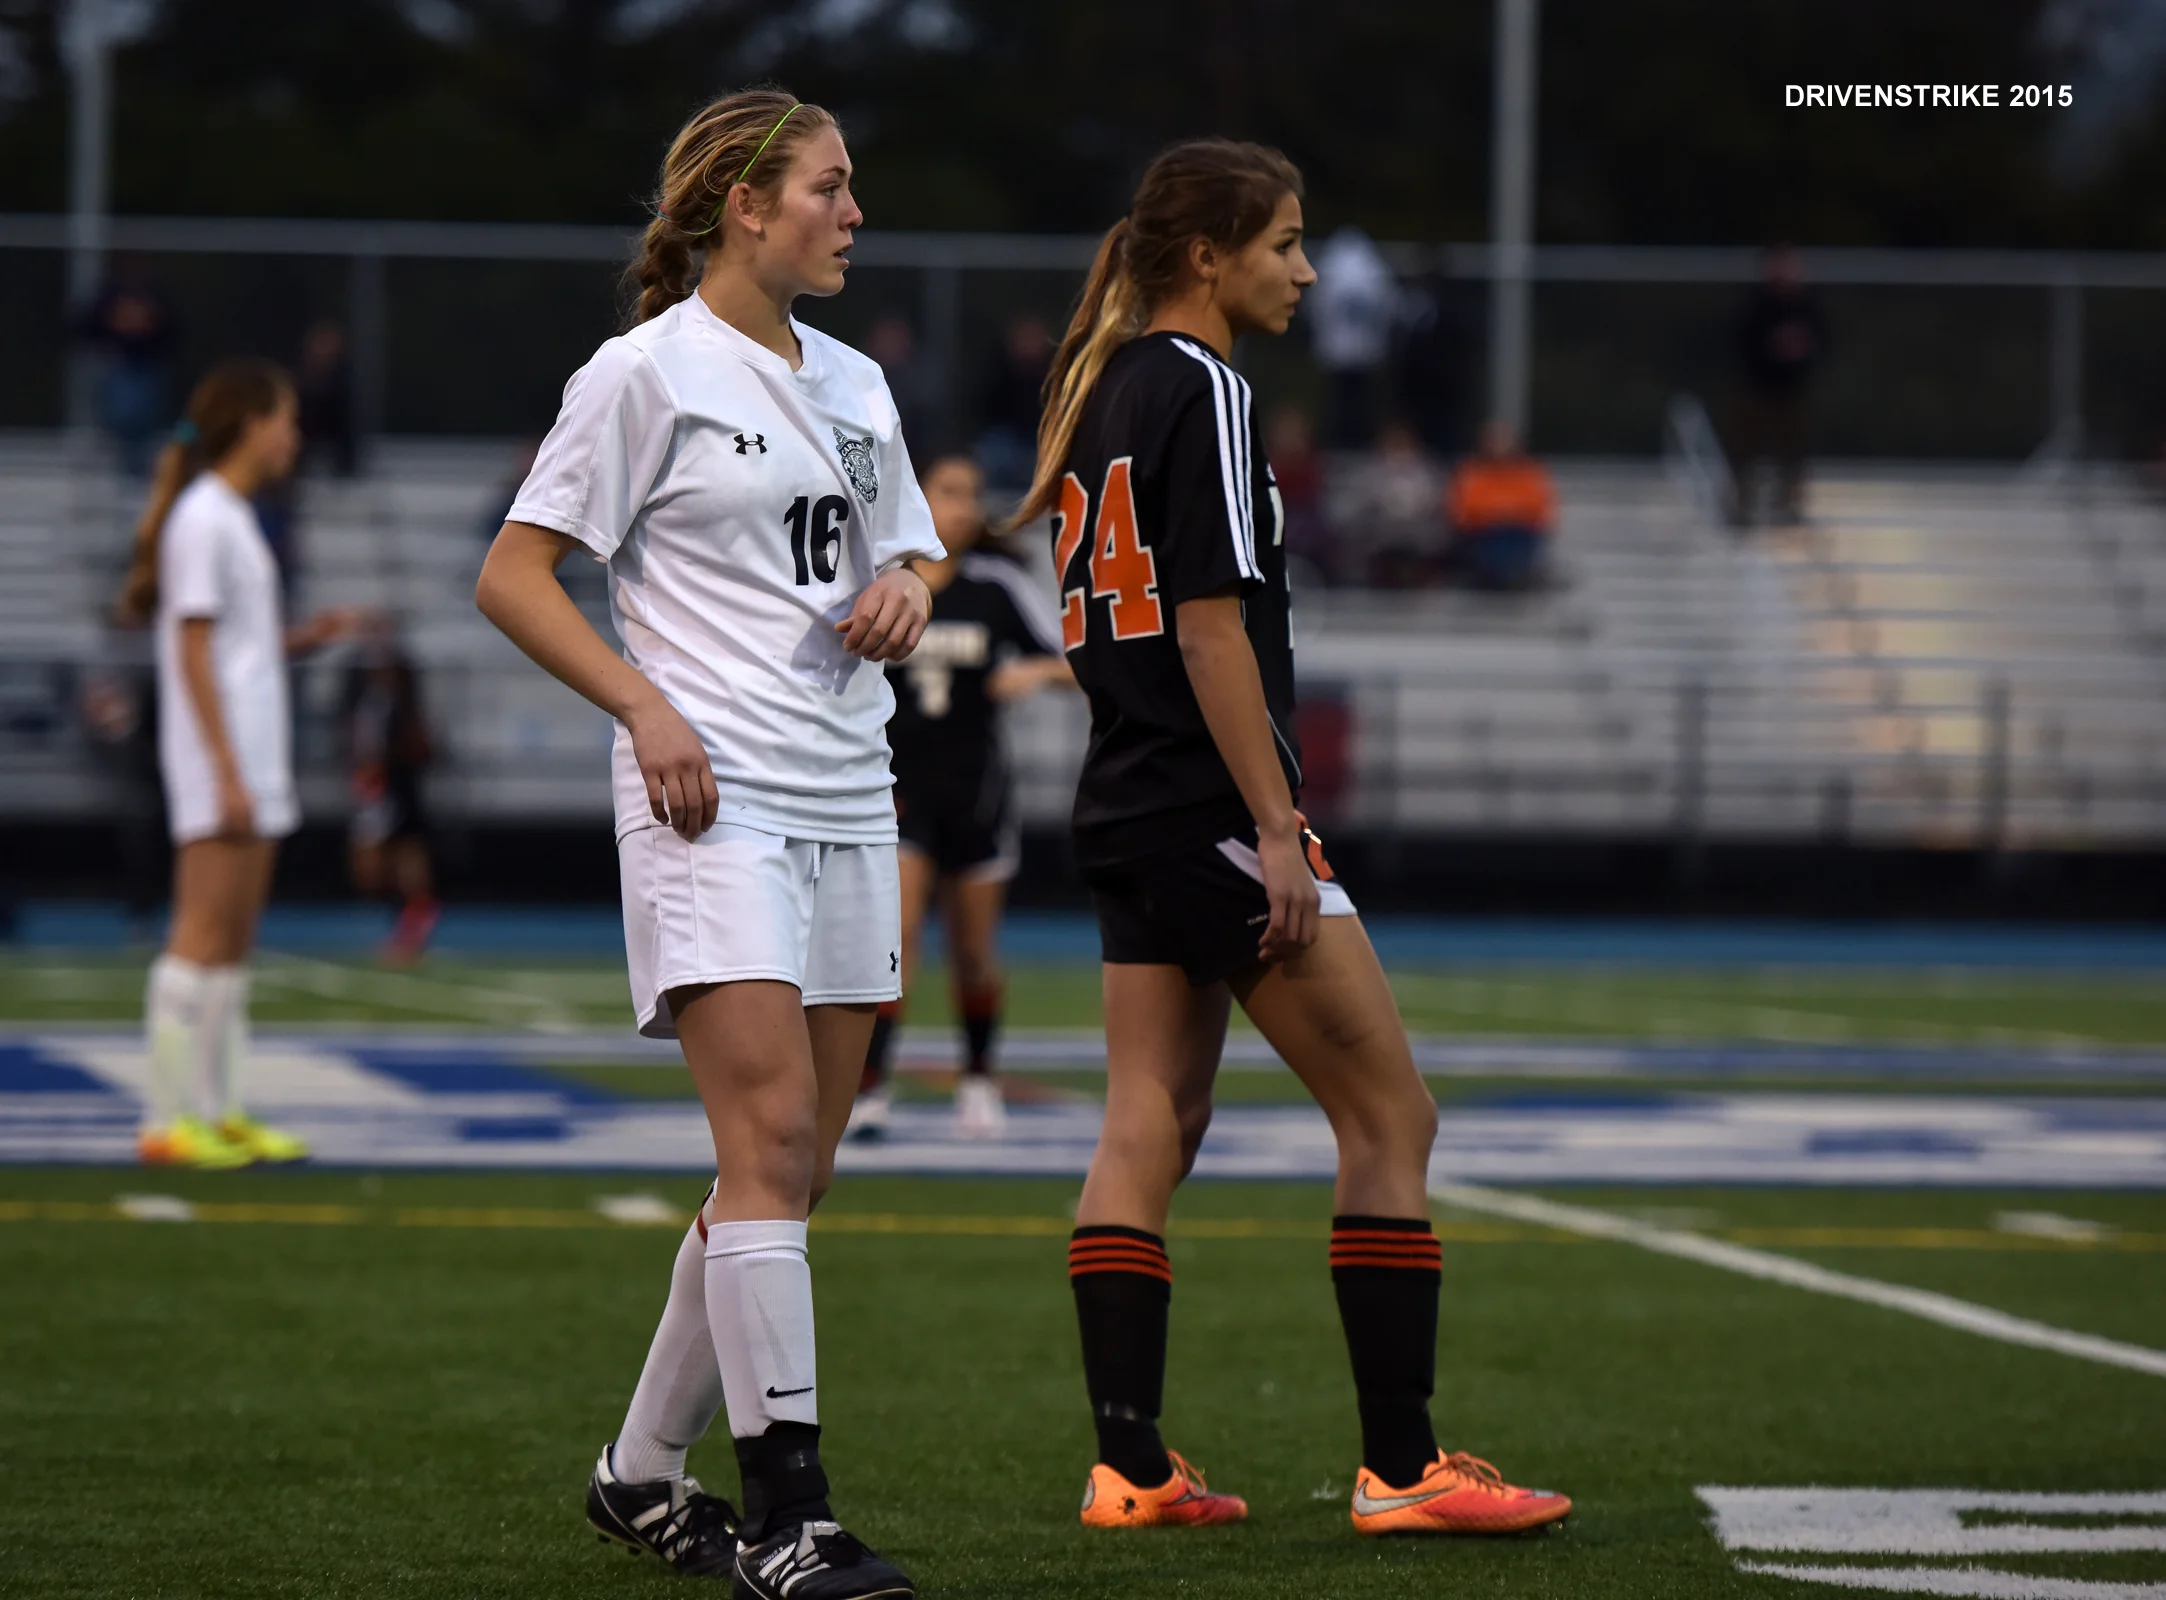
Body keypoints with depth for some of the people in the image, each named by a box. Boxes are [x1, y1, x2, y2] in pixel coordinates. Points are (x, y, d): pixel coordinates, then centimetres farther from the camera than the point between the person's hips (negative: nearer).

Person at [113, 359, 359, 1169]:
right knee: (204, 934, -10)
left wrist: (306, 637, 9)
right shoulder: (203, 519, -11)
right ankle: (169, 1120, -11)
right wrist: (228, 772, -19)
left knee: (236, 941, 8)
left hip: (250, 761, 10)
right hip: (216, 761, -10)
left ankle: (218, 1110, 10)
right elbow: (194, 656, -15)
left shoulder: (233, 519, 18)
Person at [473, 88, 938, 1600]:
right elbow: (513, 577, -4)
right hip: (713, 795, -7)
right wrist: (646, 704, -16)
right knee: (770, 1139, -16)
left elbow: (902, 552, 28)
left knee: (793, 1166, 7)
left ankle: (646, 1470, 20)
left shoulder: (854, 384, 16)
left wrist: (905, 591, 4)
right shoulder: (649, 371, -4)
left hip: (849, 798, 8)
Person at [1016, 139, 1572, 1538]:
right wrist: (1277, 827, -18)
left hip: (1129, 809, 9)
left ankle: (1130, 1467, 6)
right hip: (1210, 806, -9)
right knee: (1392, 1112, -4)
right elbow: (1212, 627, -18)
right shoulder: (1204, 389, -13)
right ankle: (1401, 1464, -5)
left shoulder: (1103, 387, 14)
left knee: (1148, 1132, 7)